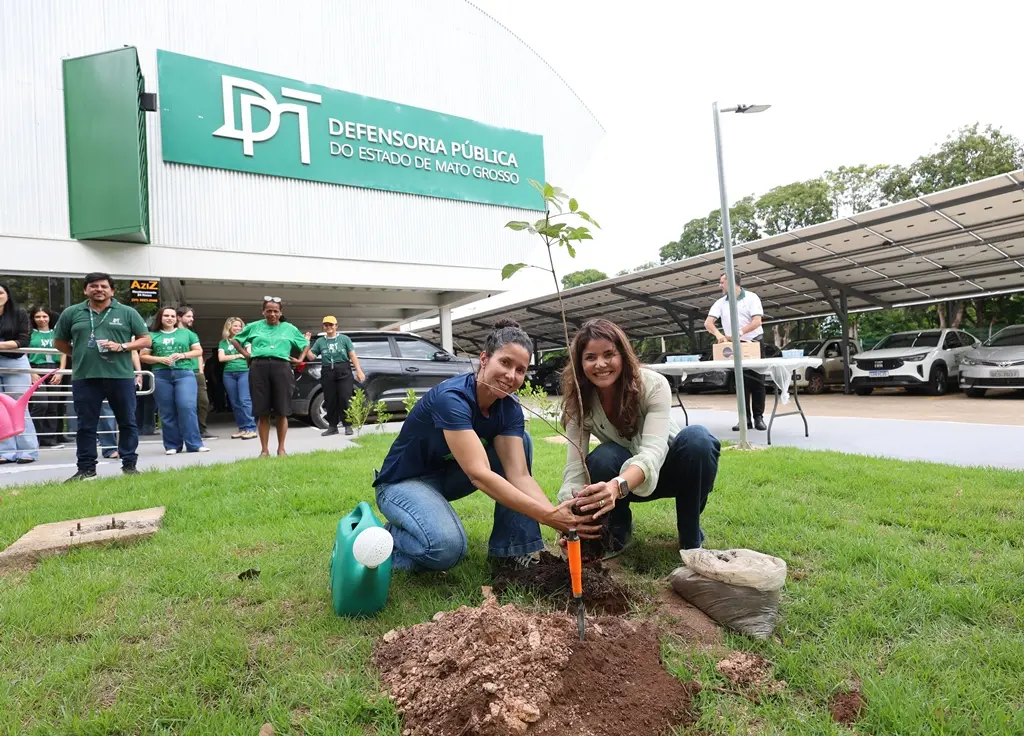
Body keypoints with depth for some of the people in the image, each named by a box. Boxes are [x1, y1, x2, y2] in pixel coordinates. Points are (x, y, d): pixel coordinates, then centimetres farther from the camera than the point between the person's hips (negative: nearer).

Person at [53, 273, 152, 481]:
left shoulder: (127, 312, 5)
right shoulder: (72, 313, 9)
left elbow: (146, 340, 4)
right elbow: (59, 342, 19)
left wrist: (122, 347, -11)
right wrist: (79, 354, 5)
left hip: (121, 376, -1)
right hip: (84, 377, 1)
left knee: (127, 422, 4)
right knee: (86, 425, 6)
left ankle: (129, 464, 15)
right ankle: (86, 468, 15)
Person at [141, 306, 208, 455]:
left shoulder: (186, 333, 14)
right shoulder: (152, 335, 13)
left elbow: (198, 351, 12)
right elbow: (143, 356, 10)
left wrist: (183, 355, -5)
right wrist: (160, 359, -7)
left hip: (184, 373, -1)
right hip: (161, 375, 1)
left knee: (187, 407, -13)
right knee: (167, 412, 2)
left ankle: (194, 444, -9)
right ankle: (172, 445, 9)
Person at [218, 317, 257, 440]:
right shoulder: (223, 342, 15)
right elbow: (221, 358, 4)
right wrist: (238, 355, 1)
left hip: (244, 372, -3)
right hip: (229, 374, 3)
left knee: (245, 401, -12)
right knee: (235, 403, 3)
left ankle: (251, 429, -13)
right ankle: (242, 428, 8)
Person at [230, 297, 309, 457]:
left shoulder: (290, 328, 14)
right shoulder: (254, 327, 14)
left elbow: (306, 344, 23)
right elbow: (234, 340, 23)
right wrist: (246, 354, 12)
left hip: (281, 368, 0)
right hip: (259, 368, 0)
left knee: (281, 412, -1)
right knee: (262, 412, 0)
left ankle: (281, 448, 10)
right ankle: (264, 449, 7)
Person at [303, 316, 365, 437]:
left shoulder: (344, 338, 6)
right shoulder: (320, 341, 12)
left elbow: (353, 356, 2)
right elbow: (311, 355, 5)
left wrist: (359, 371, -5)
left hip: (343, 371, -2)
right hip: (327, 373, 3)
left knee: (344, 398, -6)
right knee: (330, 400, 3)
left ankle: (347, 425, 3)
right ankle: (332, 426, 11)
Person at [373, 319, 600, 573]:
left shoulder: (509, 408, -10)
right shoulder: (451, 397, -31)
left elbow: (519, 474, -18)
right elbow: (479, 474, -39)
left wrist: (556, 514, -36)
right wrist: (547, 516, -43)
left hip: (448, 476, 7)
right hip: (404, 482, -7)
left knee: (522, 442, -10)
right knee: (447, 546, -35)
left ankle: (511, 551, -6)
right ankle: (390, 539, 0)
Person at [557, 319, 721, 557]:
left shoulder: (654, 385, -28)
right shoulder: (579, 402, -20)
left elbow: (653, 452, -40)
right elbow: (575, 465, -27)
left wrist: (618, 485, -61)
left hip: (664, 466, -1)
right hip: (622, 477, 1)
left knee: (697, 438, -34)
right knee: (602, 458, -34)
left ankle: (691, 538, -11)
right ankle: (617, 533, -4)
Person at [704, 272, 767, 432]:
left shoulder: (751, 297, -6)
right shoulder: (720, 303, 3)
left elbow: (757, 321, -16)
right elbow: (708, 322, -7)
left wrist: (739, 333, -30)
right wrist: (718, 334, -28)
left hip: (754, 342, -3)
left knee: (757, 381, -1)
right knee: (741, 382, 3)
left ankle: (758, 417, 5)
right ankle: (745, 419, 6)